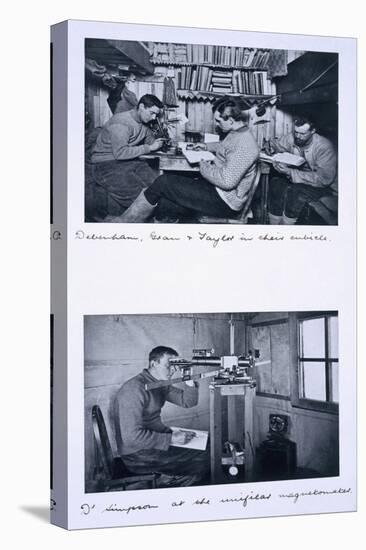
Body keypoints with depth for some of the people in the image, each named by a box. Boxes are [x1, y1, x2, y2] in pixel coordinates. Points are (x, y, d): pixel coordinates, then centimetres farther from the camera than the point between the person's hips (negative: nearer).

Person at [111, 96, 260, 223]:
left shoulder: (243, 146, -22)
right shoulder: (236, 134, 12)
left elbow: (227, 181, -29)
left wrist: (204, 166, -13)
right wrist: (205, 146, 25)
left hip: (224, 203, -11)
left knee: (163, 182, -10)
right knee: (164, 205, -2)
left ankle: (122, 222, 1)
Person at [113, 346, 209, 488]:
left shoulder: (161, 385, 9)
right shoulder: (134, 389, -22)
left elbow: (188, 402, 12)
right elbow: (132, 436, -27)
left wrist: (189, 381, -7)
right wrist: (171, 439, -23)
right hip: (139, 455, -10)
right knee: (203, 462, -13)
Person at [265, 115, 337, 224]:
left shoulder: (324, 147, -23)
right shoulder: (292, 138, -7)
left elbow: (324, 179, -29)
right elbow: (275, 144, 12)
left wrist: (291, 173, -35)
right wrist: (269, 145, -17)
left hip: (326, 187, -6)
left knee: (295, 191, -31)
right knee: (275, 183, -19)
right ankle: (273, 227, -10)